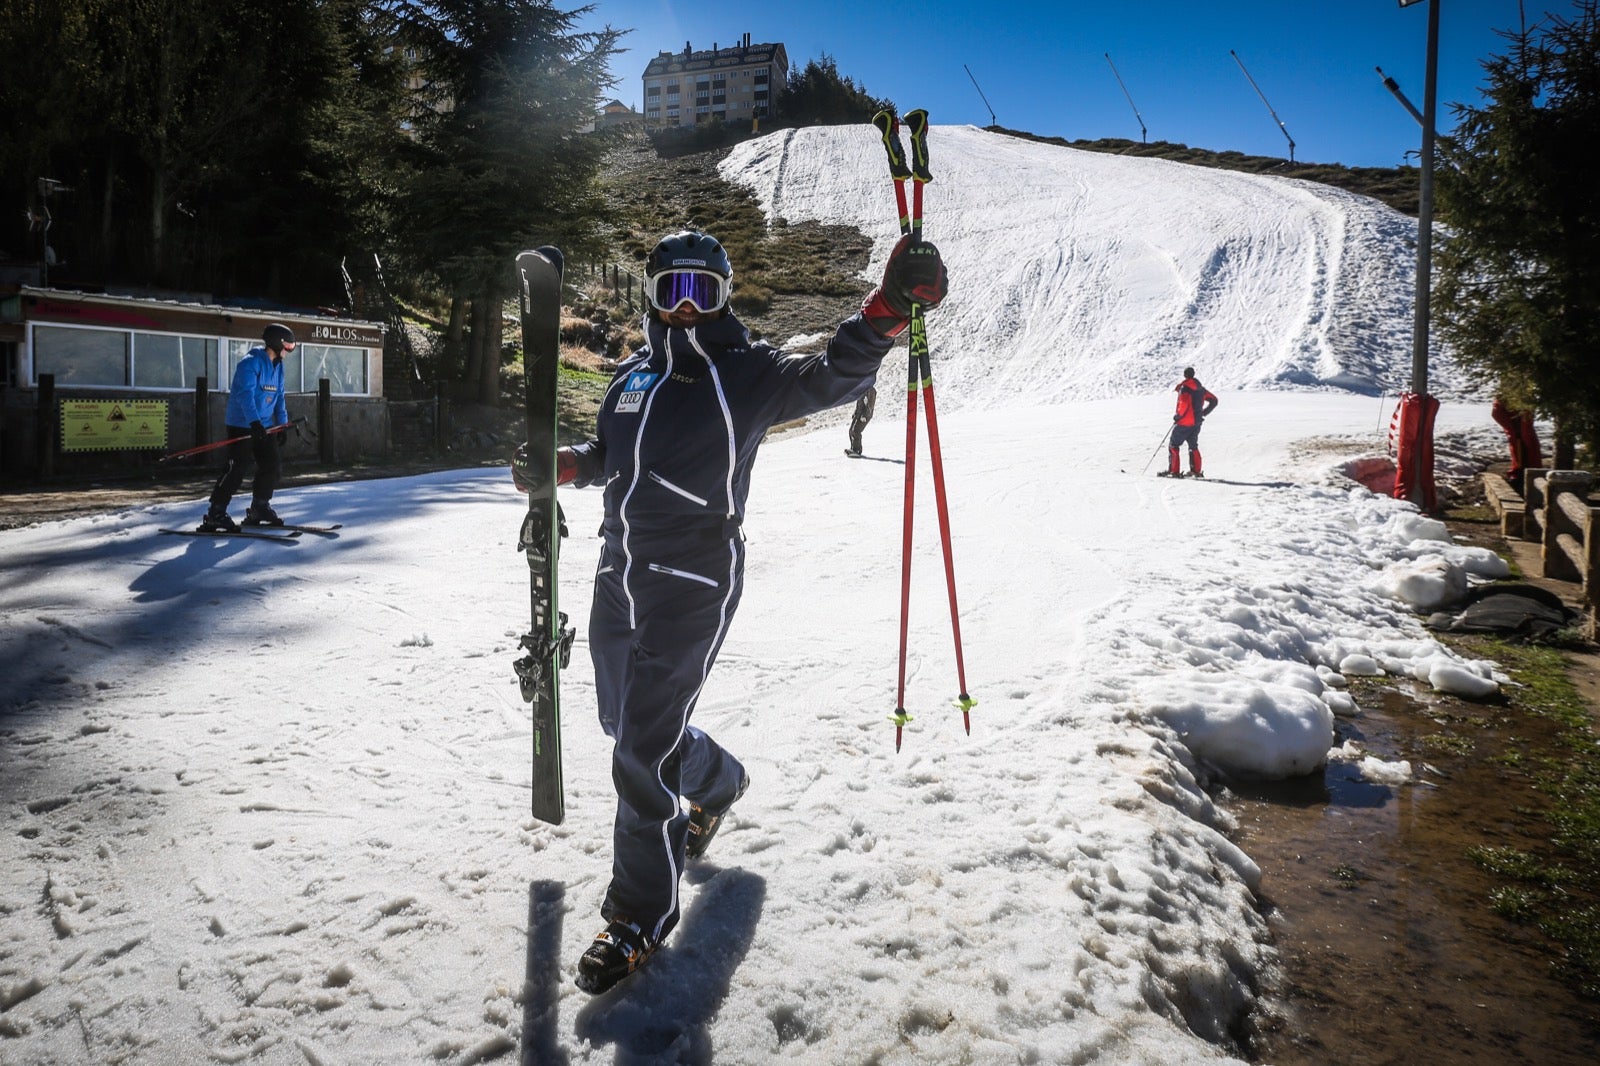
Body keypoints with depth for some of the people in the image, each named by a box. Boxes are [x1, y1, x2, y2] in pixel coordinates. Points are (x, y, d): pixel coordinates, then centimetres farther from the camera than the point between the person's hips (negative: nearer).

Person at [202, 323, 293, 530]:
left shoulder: (277, 366, 11)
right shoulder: (250, 363, -16)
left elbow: (279, 397, 16)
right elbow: (245, 395, -27)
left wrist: (282, 424, 10)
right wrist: (254, 423, -37)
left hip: (263, 426, 9)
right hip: (241, 425, -9)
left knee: (271, 466, 9)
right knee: (235, 471, -12)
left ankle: (259, 509, 24)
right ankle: (214, 515, -7)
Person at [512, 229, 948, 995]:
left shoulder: (745, 374, -5)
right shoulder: (634, 373, 12)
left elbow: (830, 377, -20)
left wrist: (887, 308, -36)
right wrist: (561, 466, 5)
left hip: (693, 590, -7)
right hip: (618, 579, 7)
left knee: (644, 750, -7)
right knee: (626, 723, 22)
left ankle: (640, 915, 13)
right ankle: (718, 782, 53)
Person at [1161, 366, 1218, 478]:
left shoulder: (1184, 387, -13)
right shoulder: (1200, 388, 12)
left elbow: (1185, 403, -27)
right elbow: (1214, 401, 19)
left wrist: (1178, 416, -13)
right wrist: (1203, 413, 19)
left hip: (1185, 422, -8)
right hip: (1197, 422, 8)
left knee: (1173, 445, 0)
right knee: (1193, 446, 18)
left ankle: (1174, 471, -5)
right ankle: (1196, 471, 15)